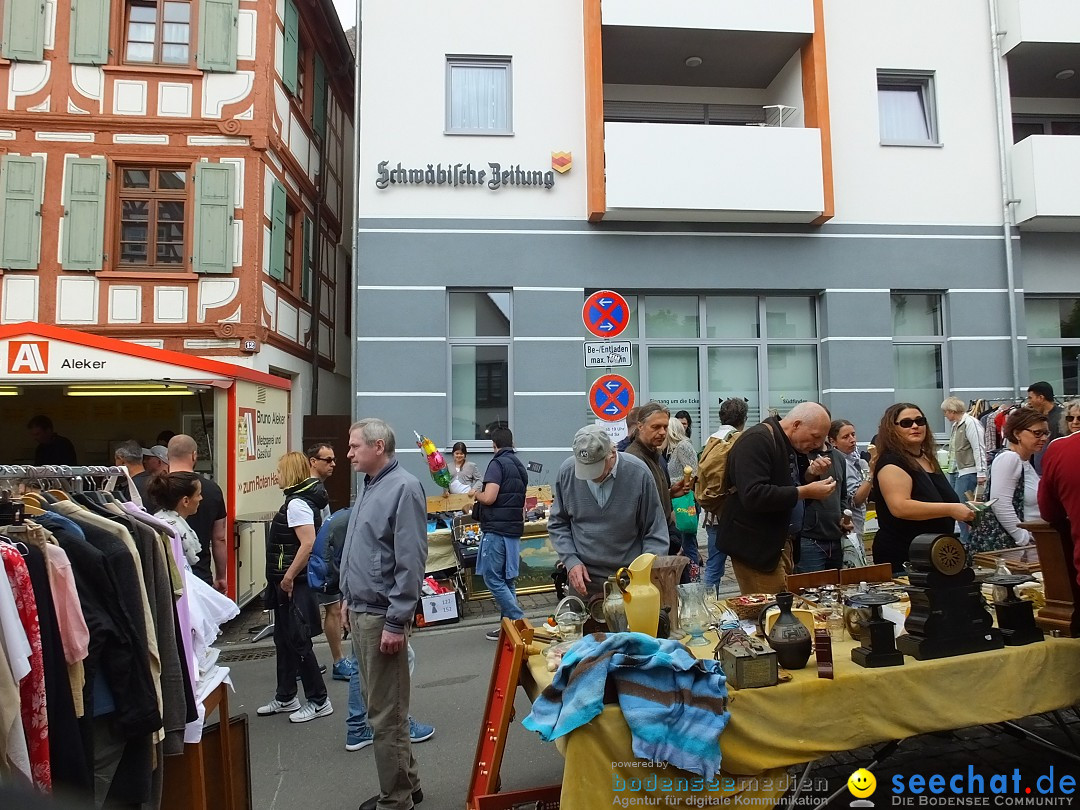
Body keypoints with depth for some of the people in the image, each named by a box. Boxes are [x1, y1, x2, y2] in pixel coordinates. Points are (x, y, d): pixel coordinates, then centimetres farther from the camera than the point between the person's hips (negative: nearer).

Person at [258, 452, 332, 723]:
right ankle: (285, 698, 30)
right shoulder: (298, 499, 13)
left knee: (298, 641, -2)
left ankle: (319, 701, 9)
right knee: (284, 640, 17)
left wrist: (288, 577, -22)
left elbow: (308, 544, -28)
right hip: (287, 583, 10)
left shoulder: (297, 504, -19)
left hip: (294, 585, -10)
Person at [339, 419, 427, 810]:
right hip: (360, 612, 10)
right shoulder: (368, 488, 13)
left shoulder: (403, 488, -17)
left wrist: (396, 622, -22)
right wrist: (348, 598, 19)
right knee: (378, 705, 20)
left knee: (386, 713, 2)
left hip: (382, 616, -10)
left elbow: (411, 561, -21)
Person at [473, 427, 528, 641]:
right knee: (506, 579, 13)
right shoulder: (520, 466, 15)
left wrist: (476, 495, -1)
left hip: (497, 529, -9)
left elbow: (489, 498, -20)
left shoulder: (497, 464, -12)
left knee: (493, 578, -3)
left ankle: (519, 621, -5)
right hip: (515, 529, 9)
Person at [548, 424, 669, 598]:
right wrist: (571, 561, -5)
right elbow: (557, 524, 7)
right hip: (582, 579, 2)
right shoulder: (567, 471, -6)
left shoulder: (638, 473, -13)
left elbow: (655, 533, -5)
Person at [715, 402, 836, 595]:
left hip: (782, 541, 9)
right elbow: (753, 496, -28)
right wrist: (804, 491, -26)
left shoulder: (793, 446, 13)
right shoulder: (757, 441, -17)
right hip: (755, 546, -9)